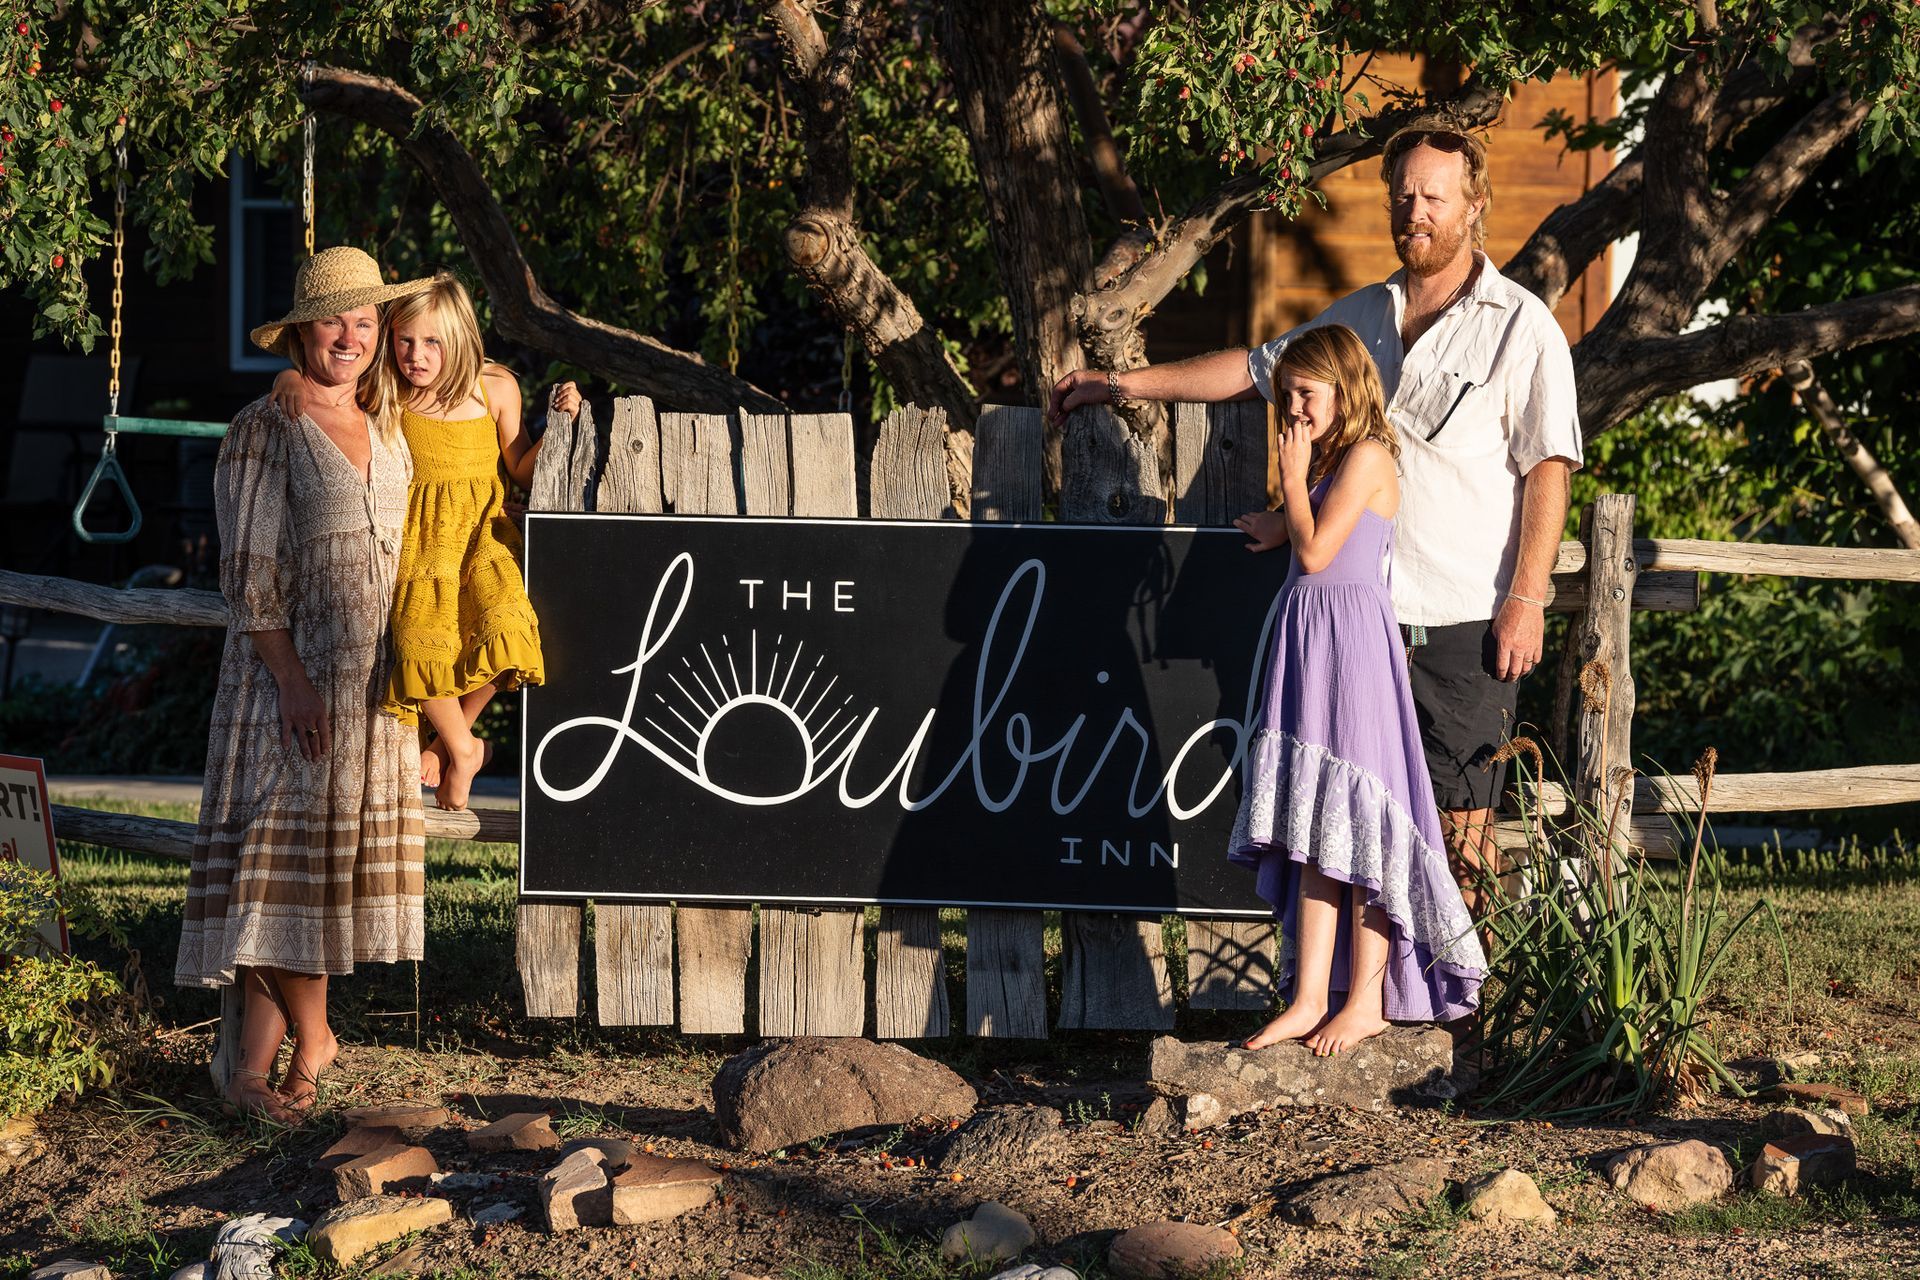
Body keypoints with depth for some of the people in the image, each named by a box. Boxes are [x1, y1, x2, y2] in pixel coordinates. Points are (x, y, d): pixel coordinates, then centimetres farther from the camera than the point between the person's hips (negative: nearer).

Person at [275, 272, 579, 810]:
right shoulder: (385, 389, -2)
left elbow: (522, 470, 11)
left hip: (481, 530, 1)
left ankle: (452, 736, 2)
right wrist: (293, 378, -17)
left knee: (502, 627, -27)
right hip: (418, 538, -1)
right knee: (421, 639, -28)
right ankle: (464, 749, -1)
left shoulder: (495, 388, 1)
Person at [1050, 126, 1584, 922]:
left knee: (1461, 815, -4)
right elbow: (1256, 370, 28)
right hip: (1364, 610, 5)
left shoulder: (1521, 329, -1)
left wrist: (1526, 598, -13)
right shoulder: (1361, 316, 17)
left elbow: (1548, 467, -6)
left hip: (1467, 618, -5)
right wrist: (1122, 384, 28)